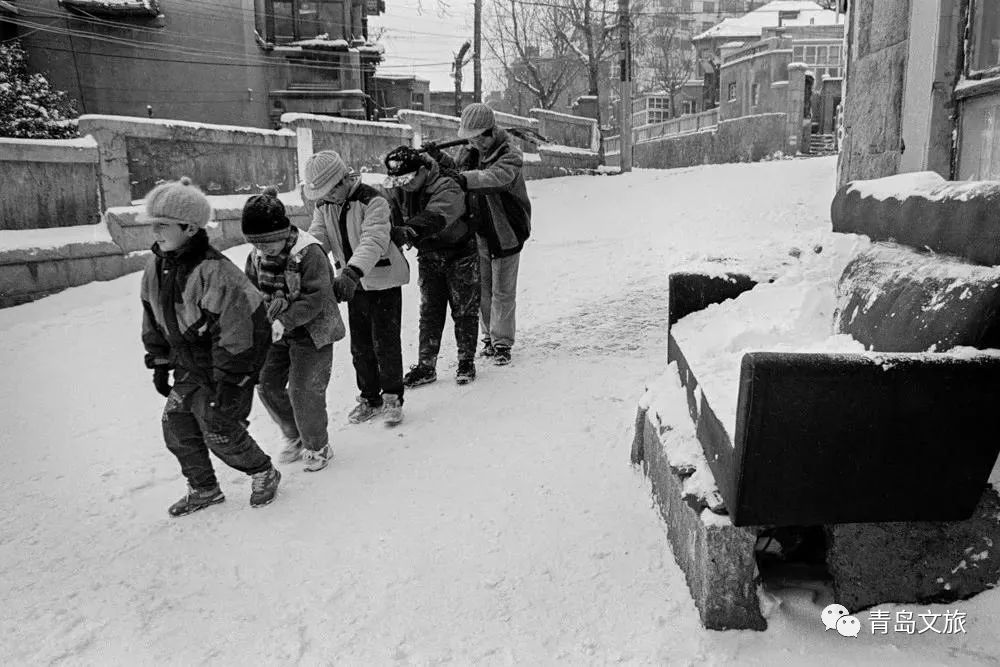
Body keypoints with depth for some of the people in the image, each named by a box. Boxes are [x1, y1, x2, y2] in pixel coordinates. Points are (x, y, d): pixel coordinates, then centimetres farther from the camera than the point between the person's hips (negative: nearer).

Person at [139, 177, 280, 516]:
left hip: (228, 364, -8)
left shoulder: (215, 272, -28)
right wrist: (159, 364, 15)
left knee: (219, 430, -4)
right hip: (189, 366, 8)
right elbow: (153, 322, 13)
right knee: (176, 424, 8)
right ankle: (203, 488, 28)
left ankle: (264, 473, 22)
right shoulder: (156, 268, -1)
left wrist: (228, 387, -24)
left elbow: (233, 335, -27)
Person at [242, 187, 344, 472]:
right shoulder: (257, 257, -1)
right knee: (267, 384, 9)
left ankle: (317, 447, 16)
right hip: (275, 333, 7)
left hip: (311, 332, -7)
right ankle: (294, 437, 30)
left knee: (303, 390, -7)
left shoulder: (309, 253, -22)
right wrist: (271, 300, -16)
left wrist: (286, 320, -34)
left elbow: (316, 298, -25)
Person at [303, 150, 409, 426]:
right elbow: (316, 240, -8)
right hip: (353, 284, 6)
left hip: (383, 281, -6)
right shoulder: (324, 207, 1)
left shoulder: (373, 201, -20)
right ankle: (370, 397, 28)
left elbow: (373, 241, -34)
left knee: (386, 344, -1)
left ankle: (392, 398, 16)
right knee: (360, 346, 12)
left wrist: (350, 274, -48)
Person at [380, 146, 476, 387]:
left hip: (460, 254, -5)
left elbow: (436, 217, -45)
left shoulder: (447, 188, -27)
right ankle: (426, 365, 12)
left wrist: (408, 231, -60)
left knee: (464, 311, 3)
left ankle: (467, 361, 16)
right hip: (428, 257, 5)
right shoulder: (398, 191, -6)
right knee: (429, 312, 6)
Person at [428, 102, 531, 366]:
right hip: (477, 231, 6)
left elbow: (496, 177, -38)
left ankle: (502, 342, 12)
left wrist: (465, 178, -53)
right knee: (482, 289, 13)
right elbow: (457, 169, 22)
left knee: (502, 292, 2)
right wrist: (439, 158, 3)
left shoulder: (510, 155, -18)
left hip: (505, 233, -6)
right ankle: (489, 336, 27)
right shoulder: (469, 151, 3)